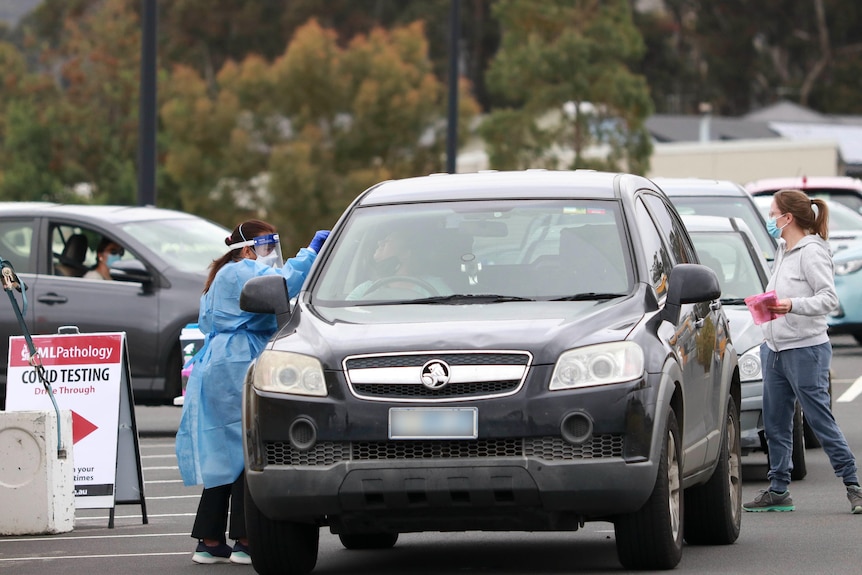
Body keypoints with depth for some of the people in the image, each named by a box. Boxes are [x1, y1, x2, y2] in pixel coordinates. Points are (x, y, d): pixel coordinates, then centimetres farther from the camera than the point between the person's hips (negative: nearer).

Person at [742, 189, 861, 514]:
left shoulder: (811, 252, -12)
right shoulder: (783, 251, 14)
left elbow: (829, 298, -20)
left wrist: (792, 305, -31)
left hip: (805, 350, -9)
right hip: (774, 349, 9)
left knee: (820, 420, -7)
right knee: (775, 425, 9)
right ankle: (778, 490, 14)